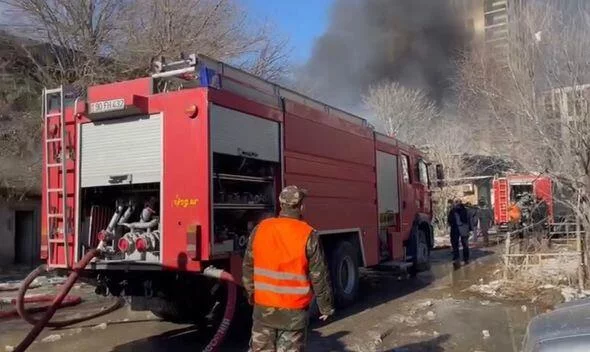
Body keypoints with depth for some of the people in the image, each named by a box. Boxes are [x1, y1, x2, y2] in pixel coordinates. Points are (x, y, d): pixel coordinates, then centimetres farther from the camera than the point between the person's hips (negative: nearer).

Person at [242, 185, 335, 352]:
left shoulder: (260, 229, -3)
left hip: (263, 307, 3)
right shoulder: (308, 235, -13)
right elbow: (319, 276, -9)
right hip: (294, 311, -3)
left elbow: (248, 267, 6)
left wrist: (252, 294, 20)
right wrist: (326, 306, 4)